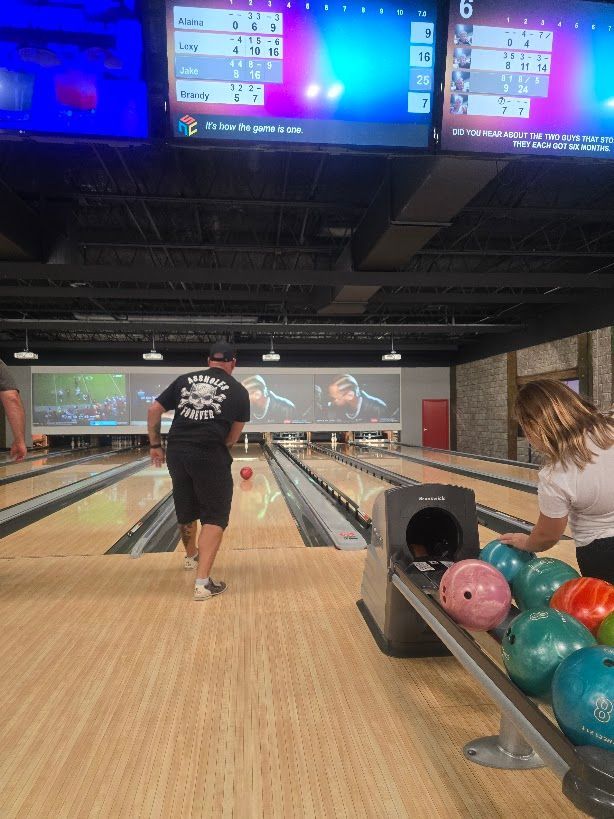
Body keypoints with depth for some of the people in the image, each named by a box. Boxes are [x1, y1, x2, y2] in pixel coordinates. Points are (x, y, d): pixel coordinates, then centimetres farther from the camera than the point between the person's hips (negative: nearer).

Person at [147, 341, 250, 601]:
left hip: (177, 453, 5)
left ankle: (191, 556, 48)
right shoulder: (238, 391, 4)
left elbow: (154, 410, 8)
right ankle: (203, 582, -6)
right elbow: (233, 435, 5)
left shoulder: (185, 380, 11)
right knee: (214, 517, 3)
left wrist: (156, 445, 15)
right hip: (210, 456, -4)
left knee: (186, 510, 22)